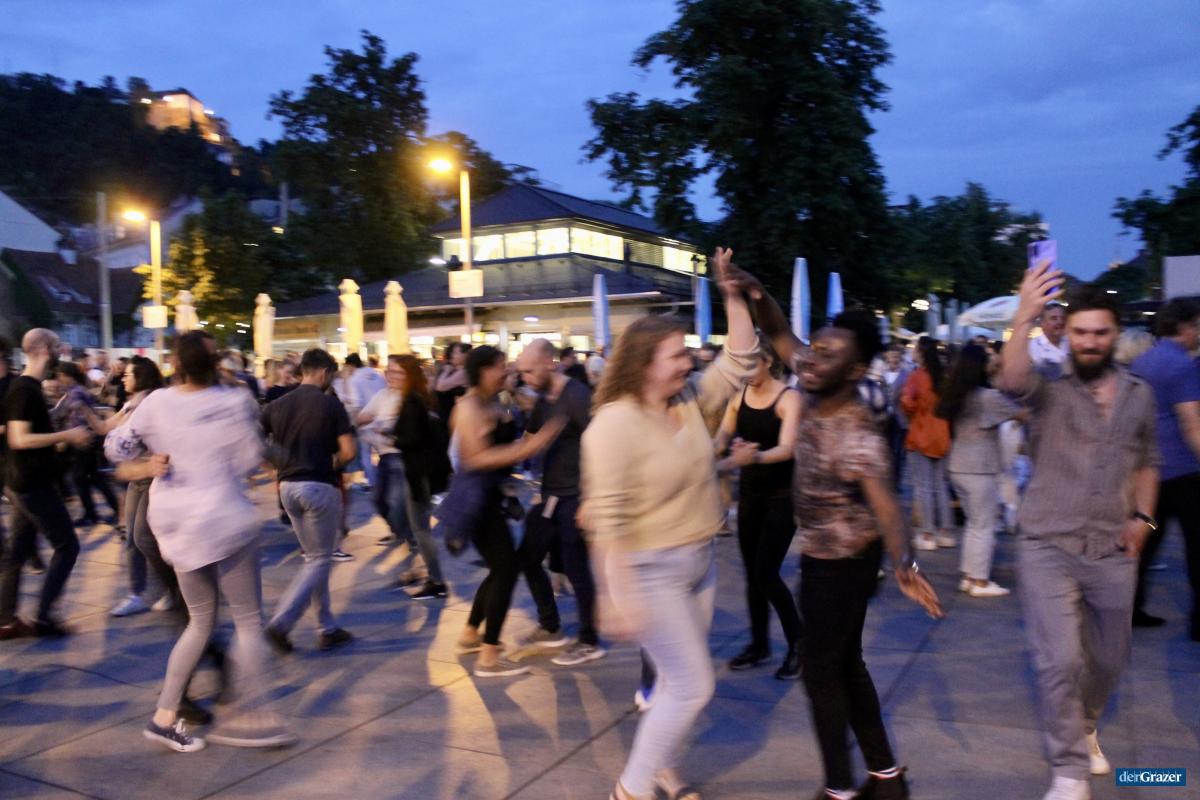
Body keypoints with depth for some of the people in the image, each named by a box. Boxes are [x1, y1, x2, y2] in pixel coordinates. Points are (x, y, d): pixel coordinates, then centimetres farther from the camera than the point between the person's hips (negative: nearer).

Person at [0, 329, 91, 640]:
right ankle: (42, 616, 2)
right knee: (67, 545, -3)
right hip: (34, 485, -10)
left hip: (26, 484, 10)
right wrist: (66, 436, -21)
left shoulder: (26, 387, 12)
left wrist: (63, 437, 17)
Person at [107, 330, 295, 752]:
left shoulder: (156, 403, 0)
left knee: (200, 620, 19)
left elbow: (116, 447, 6)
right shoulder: (234, 401, -11)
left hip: (173, 522, 6)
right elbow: (251, 458, -5)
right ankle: (251, 713, 3)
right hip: (221, 519, -5)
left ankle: (165, 714, 18)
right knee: (249, 619, 5)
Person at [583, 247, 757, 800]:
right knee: (692, 686, -4)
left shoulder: (692, 400, 2)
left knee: (680, 681, 17)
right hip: (649, 570, -8)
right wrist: (619, 597, -24)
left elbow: (741, 362, 4)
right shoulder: (614, 424, -21)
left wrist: (733, 296, -7)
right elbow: (609, 518, -23)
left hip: (698, 562, 8)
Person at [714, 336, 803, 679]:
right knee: (751, 573, 10)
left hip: (782, 493, -5)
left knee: (767, 574, -8)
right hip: (749, 491, 6)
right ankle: (759, 644, 25)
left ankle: (797, 644, 10)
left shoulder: (788, 398, -15)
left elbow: (786, 448, -28)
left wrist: (753, 456, -47)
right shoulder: (738, 396, 1)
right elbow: (721, 438, -5)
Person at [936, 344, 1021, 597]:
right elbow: (1022, 414, -10)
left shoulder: (956, 396, 5)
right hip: (980, 469, -7)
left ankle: (968, 576, 20)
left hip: (958, 467, 7)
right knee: (984, 526, 3)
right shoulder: (988, 397, -14)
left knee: (974, 523, 17)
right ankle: (980, 581, 8)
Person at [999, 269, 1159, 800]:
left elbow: (1147, 462, 18)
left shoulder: (1139, 394, 7)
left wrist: (1143, 516, 5)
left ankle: (1083, 727, 47)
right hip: (1048, 547, -4)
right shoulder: (1049, 387, -7)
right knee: (1059, 662, -7)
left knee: (1109, 658, 18)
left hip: (1113, 551, 4)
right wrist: (1025, 318, -42)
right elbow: (1012, 382, -31)